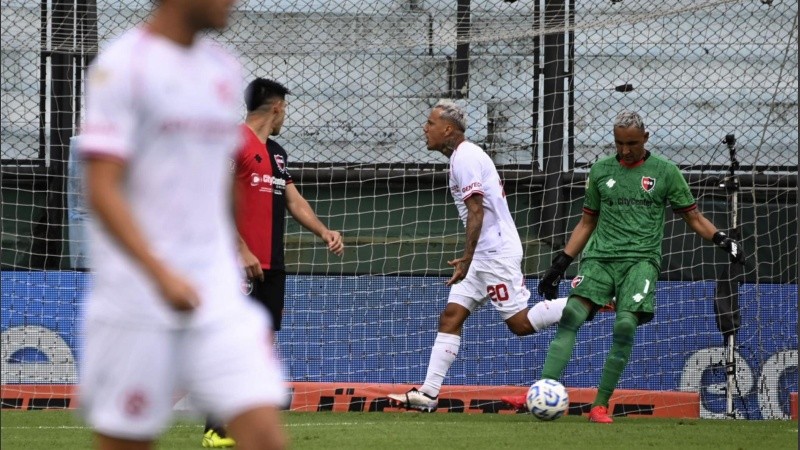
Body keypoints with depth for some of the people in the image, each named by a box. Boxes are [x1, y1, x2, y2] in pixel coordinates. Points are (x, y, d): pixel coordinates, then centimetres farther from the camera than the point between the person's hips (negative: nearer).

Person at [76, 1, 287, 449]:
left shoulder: (225, 69, 13)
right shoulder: (121, 67, -8)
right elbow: (102, 190, -15)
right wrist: (161, 273, -26)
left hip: (220, 299, 6)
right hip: (136, 295, -6)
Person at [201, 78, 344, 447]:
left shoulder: (276, 153, 19)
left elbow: (293, 199, 24)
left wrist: (323, 232, 9)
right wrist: (241, 251, -20)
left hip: (271, 265, 9)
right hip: (242, 264, -9)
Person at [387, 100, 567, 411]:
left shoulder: (465, 158, -14)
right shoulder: (464, 156, 17)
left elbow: (476, 212, -21)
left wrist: (467, 259, -24)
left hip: (496, 254, -10)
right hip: (483, 256, 10)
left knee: (520, 323, -9)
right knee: (451, 316, 3)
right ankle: (429, 394, -1)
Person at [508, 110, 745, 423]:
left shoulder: (665, 172, 7)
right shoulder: (601, 171, 14)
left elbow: (693, 217, 10)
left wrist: (721, 239, -7)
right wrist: (561, 263, 15)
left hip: (641, 259, -2)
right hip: (600, 256, 2)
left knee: (626, 325, -20)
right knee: (571, 315, -19)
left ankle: (600, 405, -12)